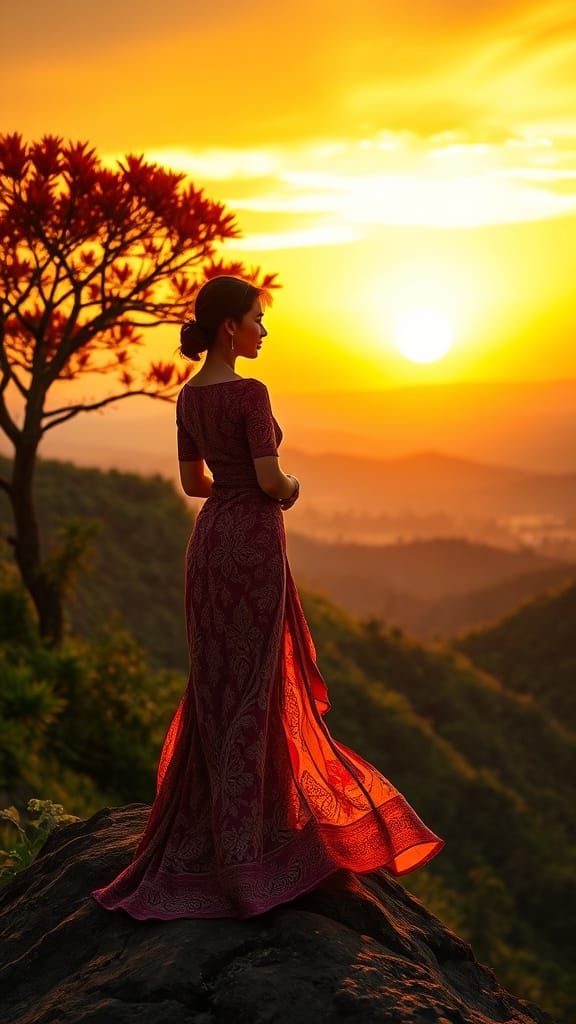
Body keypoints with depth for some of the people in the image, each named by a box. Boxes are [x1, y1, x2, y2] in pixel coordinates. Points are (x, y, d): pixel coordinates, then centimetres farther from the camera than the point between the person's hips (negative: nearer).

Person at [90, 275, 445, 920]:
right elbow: (270, 480, -20)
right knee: (250, 686, -1)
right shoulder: (251, 393, -16)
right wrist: (290, 489, 2)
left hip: (210, 538, 8)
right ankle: (236, 843, 4)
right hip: (253, 542, -8)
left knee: (217, 683, 16)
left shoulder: (188, 395, 9)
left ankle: (202, 822, 25)